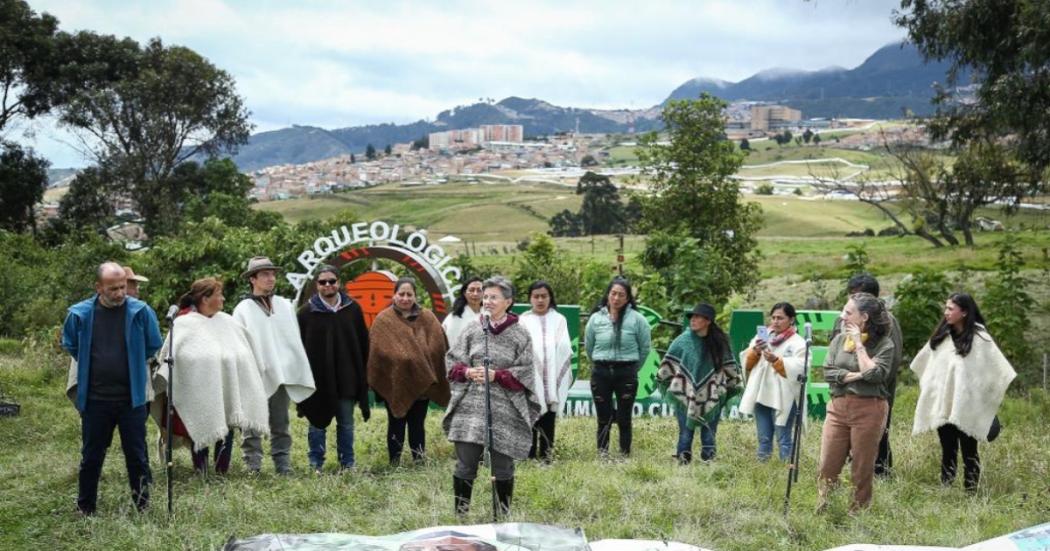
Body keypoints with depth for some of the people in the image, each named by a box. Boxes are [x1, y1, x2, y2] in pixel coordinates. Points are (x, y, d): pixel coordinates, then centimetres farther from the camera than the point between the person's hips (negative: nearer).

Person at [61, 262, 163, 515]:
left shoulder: (140, 311, -10)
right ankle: (85, 510, 25)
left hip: (132, 397, -1)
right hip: (95, 399, 1)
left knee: (137, 456, 7)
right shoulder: (80, 314, -6)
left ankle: (143, 508, 20)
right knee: (91, 457, 12)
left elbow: (154, 345, 6)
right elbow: (70, 345, 14)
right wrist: (90, 365, 11)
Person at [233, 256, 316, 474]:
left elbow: (296, 340, 12)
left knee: (280, 426, 9)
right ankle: (253, 469, 0)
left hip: (283, 375, 4)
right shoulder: (243, 309, 1)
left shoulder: (285, 305, 12)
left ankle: (284, 467, 12)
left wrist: (301, 371, 5)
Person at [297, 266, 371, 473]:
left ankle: (348, 464, 17)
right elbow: (299, 346, -2)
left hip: (346, 377, 1)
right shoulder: (307, 311, -1)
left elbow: (363, 343, 8)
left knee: (346, 424, 8)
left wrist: (362, 373, 4)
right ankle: (316, 465, 14)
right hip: (317, 377, -1)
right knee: (317, 422, 6)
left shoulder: (352, 308, 4)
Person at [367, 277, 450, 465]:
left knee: (417, 425, 12)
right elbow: (379, 351, -6)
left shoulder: (428, 319, 3)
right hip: (395, 383, -2)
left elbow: (438, 348, -1)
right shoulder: (383, 320, -2)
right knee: (396, 425, 9)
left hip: (422, 383, 2)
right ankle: (395, 463, 17)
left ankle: (419, 462, 20)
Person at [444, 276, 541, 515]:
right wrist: (467, 372, -8)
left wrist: (496, 375, -13)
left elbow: (524, 372, -2)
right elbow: (452, 360, 12)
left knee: (502, 467, 5)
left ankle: (503, 516, 20)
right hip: (470, 407, 2)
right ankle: (460, 514, 13)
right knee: (465, 465, 1)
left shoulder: (520, 335, 1)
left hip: (504, 411, -2)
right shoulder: (472, 330, 9)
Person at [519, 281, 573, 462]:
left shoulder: (559, 320, 10)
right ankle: (529, 455, 1)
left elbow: (565, 349, 5)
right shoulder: (523, 321, 5)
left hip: (553, 379, 2)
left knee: (548, 419, 4)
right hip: (530, 378, -2)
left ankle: (546, 453, 9)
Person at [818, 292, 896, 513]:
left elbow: (873, 373, -18)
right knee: (827, 467, 2)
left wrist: (859, 344, -10)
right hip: (838, 407, 4)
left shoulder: (884, 344, -3)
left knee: (862, 470, 5)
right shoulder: (839, 339, 9)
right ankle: (822, 512, 12)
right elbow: (828, 372, 0)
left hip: (868, 410, -4)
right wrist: (855, 375, -13)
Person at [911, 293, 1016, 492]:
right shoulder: (942, 334, 6)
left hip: (966, 406, -5)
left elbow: (998, 369, -10)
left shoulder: (979, 337, -10)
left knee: (968, 450, 2)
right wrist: (928, 388, 19)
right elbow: (925, 362, 20)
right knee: (947, 450, 11)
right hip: (942, 403, 5)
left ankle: (971, 490, 7)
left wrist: (989, 399, -7)